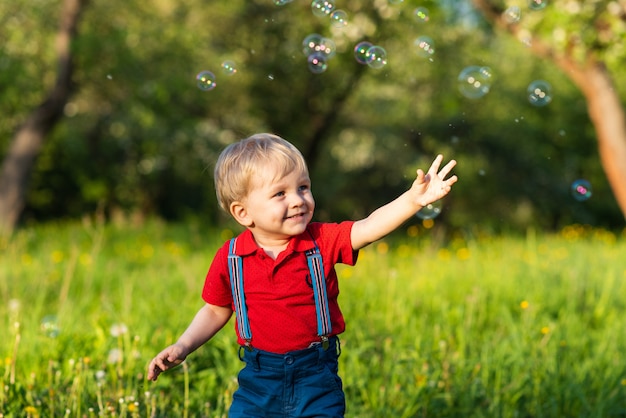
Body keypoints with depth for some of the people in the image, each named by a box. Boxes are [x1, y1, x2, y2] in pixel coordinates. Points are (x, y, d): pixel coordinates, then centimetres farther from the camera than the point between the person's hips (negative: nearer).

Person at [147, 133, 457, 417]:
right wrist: (182, 347, -3)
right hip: (258, 379, 1)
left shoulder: (322, 242, -7)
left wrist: (412, 199, -36)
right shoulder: (230, 259, -5)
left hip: (316, 377, -1)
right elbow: (215, 311, 9)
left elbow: (369, 228, -21)